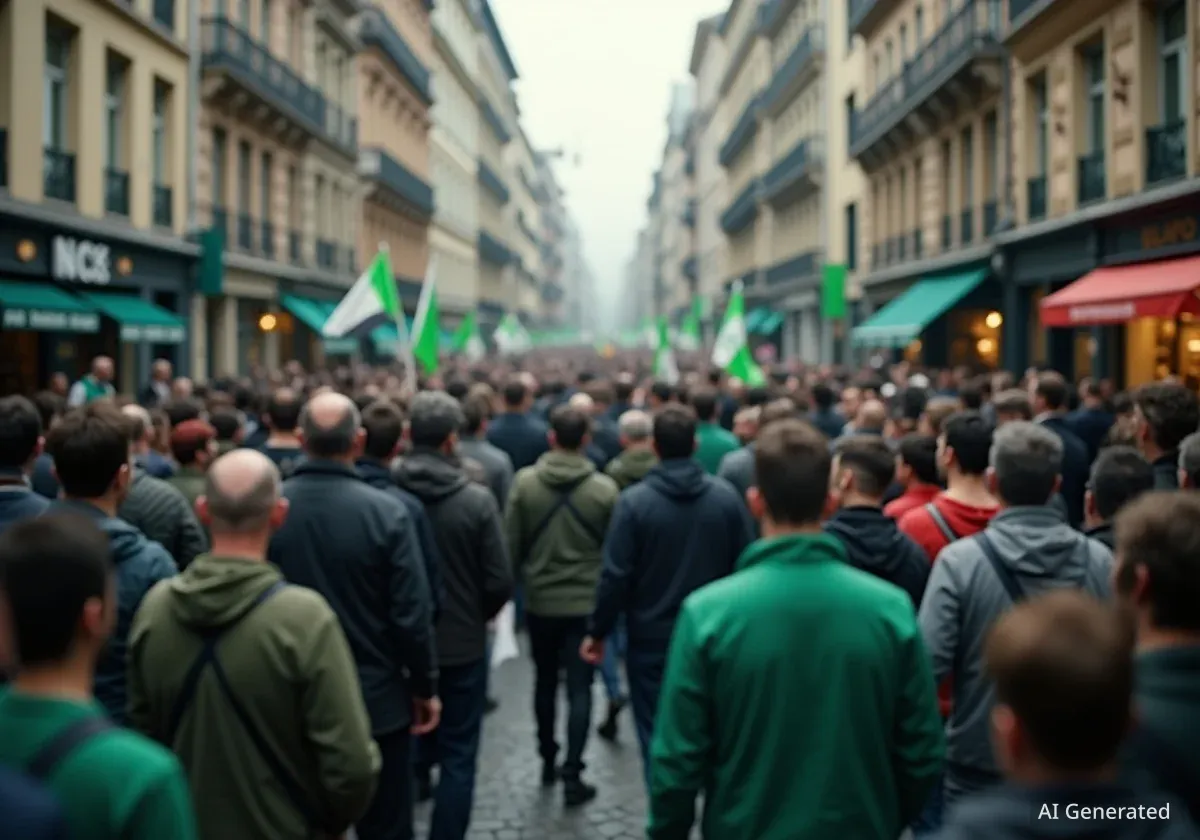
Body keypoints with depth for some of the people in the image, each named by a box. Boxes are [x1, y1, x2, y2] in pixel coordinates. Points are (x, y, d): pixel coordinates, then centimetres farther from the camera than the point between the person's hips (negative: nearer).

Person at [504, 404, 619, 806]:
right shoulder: (605, 488, -11)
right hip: (587, 601, -2)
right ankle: (572, 775, -1)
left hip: (539, 600, 2)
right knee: (579, 688, 3)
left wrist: (520, 577, 12)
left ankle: (547, 759, 32)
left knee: (545, 681, 20)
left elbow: (511, 542, -4)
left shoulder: (525, 481, -8)